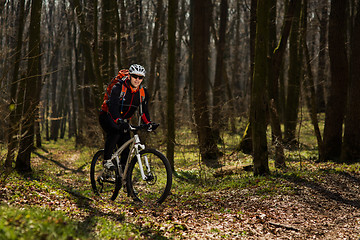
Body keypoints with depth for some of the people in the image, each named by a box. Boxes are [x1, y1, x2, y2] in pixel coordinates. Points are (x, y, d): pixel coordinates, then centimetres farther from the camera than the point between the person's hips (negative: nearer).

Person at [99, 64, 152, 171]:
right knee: (116, 131, -36)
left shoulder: (143, 92, -5)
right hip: (107, 117, -6)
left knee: (126, 150, -8)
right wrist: (119, 121, -53)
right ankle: (107, 160, -24)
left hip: (123, 120, 6)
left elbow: (143, 110, 2)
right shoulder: (118, 87, -24)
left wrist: (148, 123, -17)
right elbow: (113, 106, -37)